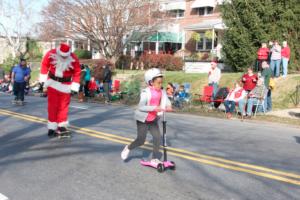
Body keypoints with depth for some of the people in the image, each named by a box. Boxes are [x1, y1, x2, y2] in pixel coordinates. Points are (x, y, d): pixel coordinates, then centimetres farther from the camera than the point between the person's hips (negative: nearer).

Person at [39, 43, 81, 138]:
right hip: (52, 82, 0)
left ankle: (61, 126, 21)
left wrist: (74, 88, -10)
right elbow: (44, 65, -1)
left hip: (65, 85, 0)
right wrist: (42, 80, 3)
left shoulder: (74, 59, -19)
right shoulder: (51, 54, -16)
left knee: (63, 106, 7)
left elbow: (77, 73, -10)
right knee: (52, 105, -1)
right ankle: (52, 128, 6)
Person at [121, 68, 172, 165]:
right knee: (141, 140, -1)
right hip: (143, 120, -5)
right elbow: (141, 107, -29)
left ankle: (155, 159, 13)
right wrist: (155, 108, -38)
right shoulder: (146, 92, -23)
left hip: (153, 119, 5)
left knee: (157, 137, -1)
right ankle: (128, 148, 28)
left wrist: (168, 106, -28)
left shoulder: (162, 92, -6)